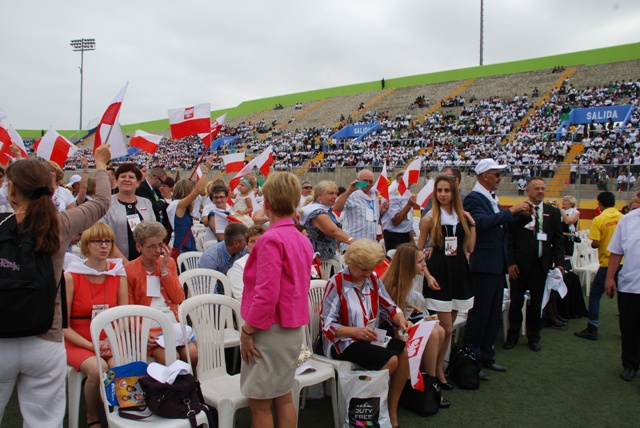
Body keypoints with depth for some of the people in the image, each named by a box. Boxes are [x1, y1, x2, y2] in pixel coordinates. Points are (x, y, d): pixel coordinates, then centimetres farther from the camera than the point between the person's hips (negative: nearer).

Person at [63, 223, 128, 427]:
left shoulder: (118, 273, 1)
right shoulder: (71, 277, -9)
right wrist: (91, 345, -17)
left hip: (110, 341, 2)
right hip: (78, 343, -2)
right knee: (97, 369, -32)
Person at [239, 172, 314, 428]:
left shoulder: (271, 239, -18)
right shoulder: (302, 240, 6)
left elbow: (266, 294, -22)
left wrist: (247, 330, -13)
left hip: (271, 329, -8)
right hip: (294, 328, 8)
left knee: (259, 402, 6)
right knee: (283, 397, 19)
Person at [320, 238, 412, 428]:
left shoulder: (373, 279, 4)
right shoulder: (336, 284, -15)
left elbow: (389, 307, 8)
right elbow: (328, 326, -17)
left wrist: (401, 320, -13)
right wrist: (357, 331, -31)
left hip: (372, 338, 6)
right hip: (343, 342, -6)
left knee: (405, 352, -18)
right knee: (391, 360, -25)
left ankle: (391, 410, -3)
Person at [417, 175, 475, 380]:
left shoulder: (462, 216, 6)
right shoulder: (430, 218, -5)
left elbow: (470, 248, 5)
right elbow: (418, 251, -3)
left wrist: (472, 224, -3)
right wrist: (428, 275, -13)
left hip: (459, 273, 5)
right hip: (439, 274, -5)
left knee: (449, 327, 13)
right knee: (446, 329, -5)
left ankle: (441, 364, 27)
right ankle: (436, 368, 13)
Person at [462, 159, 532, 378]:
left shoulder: (492, 199, 16)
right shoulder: (473, 198, -12)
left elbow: (503, 226, 21)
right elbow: (484, 222, -29)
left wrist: (522, 214, 7)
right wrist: (511, 210, -24)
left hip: (497, 265, 9)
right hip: (484, 265, -9)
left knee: (494, 313, 15)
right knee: (479, 313, -3)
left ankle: (486, 356, 27)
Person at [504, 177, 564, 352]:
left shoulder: (553, 212, 8)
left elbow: (558, 240, 8)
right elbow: (509, 238, -4)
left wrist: (559, 262, -1)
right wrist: (510, 262, -9)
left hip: (542, 264, 3)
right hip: (520, 264, -3)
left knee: (536, 302, 12)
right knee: (516, 302, 6)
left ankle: (534, 337, 26)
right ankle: (512, 336, 20)